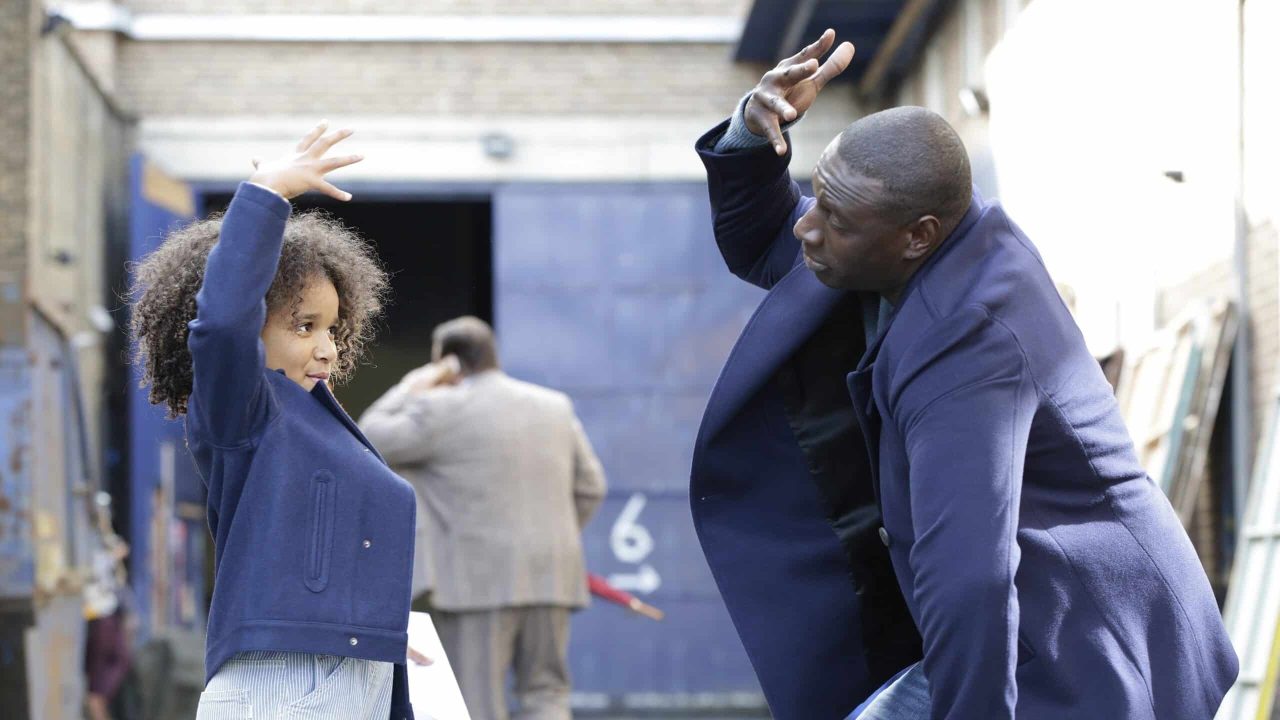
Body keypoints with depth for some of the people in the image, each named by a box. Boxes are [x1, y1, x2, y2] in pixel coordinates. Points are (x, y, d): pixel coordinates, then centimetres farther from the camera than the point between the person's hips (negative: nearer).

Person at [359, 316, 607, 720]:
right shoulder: (554, 407, 13)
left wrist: (413, 388, 10)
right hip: (549, 578, 5)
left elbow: (372, 442, 1)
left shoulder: (442, 410, -6)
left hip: (479, 580, -5)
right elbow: (589, 487, 15)